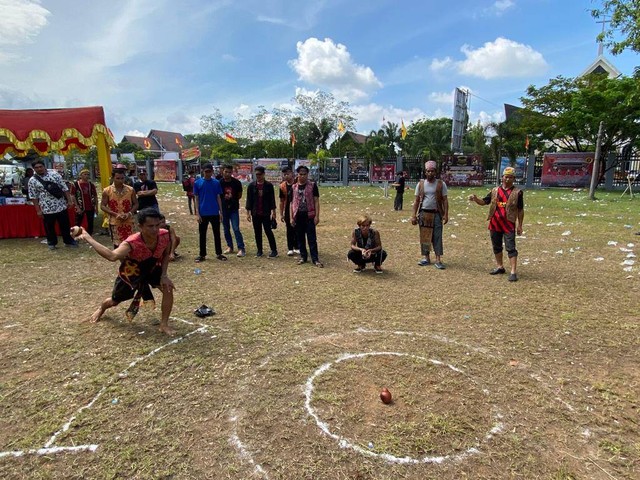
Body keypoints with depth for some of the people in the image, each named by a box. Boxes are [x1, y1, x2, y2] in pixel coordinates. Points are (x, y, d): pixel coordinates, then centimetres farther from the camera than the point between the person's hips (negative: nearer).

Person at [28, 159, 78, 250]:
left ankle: (68, 241, 26)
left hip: (61, 206, 1)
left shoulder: (55, 174, 0)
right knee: (49, 227, 10)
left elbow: (64, 188, 2)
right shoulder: (32, 180, -2)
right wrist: (38, 210, -2)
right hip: (47, 208, -1)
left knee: (65, 225, 10)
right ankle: (52, 243, 28)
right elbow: (34, 197, 0)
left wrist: (69, 200, -1)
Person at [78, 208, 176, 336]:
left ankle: (164, 325, -5)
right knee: (115, 301, 21)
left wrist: (164, 275, -18)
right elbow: (112, 256, -64)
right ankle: (101, 309, 61)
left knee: (168, 288, -23)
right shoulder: (132, 243, -44)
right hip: (130, 273, -2)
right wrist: (87, 238, -67)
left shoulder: (164, 235, -31)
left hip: (152, 269, 2)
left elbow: (166, 255, -8)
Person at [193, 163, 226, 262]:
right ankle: (202, 255, 17)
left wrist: (221, 212, 2)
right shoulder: (198, 183, 0)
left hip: (215, 213, 1)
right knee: (202, 235, 7)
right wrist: (197, 213, -6)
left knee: (217, 234, 8)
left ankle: (219, 254, 18)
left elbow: (218, 198, 7)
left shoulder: (216, 183, 4)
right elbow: (197, 199, 0)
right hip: (203, 214, -1)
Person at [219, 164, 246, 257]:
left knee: (236, 229, -9)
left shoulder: (237, 182, -4)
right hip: (223, 209, 2)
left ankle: (241, 248, -6)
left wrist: (233, 199, -11)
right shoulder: (219, 183, -3)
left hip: (234, 209, -2)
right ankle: (230, 247, 23)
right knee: (226, 229, 10)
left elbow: (239, 195, 6)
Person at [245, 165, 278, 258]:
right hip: (255, 213, 3)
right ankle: (259, 250, 18)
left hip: (266, 213, -3)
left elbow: (272, 199, -2)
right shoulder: (251, 185, 3)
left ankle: (274, 250, 3)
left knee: (268, 231, -4)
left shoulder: (269, 185, -2)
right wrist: (248, 212, 1)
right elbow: (249, 199, 5)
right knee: (257, 232, 8)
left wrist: (273, 211, -8)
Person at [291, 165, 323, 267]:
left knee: (312, 238, -2)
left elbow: (316, 201, -3)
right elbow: (292, 203, 12)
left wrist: (317, 216, -9)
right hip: (298, 216, 4)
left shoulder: (313, 185, -1)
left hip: (309, 216, -3)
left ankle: (315, 259, 3)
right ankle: (303, 257, 22)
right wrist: (292, 217, 7)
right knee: (300, 238, 10)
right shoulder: (294, 187, 8)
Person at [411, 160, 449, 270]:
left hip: (436, 214, -2)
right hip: (423, 213, 2)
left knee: (437, 237, -3)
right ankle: (426, 258, 16)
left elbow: (445, 200, 1)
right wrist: (414, 215, 0)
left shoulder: (441, 184, 2)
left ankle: (438, 260, -2)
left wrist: (446, 214, -8)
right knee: (424, 236, 6)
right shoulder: (421, 184, 6)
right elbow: (416, 200, 7)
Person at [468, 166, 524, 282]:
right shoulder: (495, 191, 9)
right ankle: (500, 267, 31)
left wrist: (520, 225, -1)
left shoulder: (517, 192, -1)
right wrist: (475, 198, -14)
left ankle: (513, 272, -5)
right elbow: (484, 202, 8)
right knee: (496, 246, 16)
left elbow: (520, 210, 1)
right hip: (494, 223, 5)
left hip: (509, 224, -5)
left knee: (510, 248, -6)